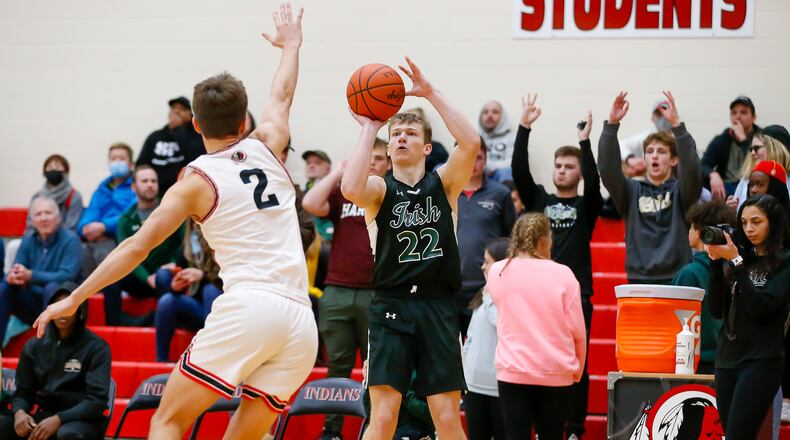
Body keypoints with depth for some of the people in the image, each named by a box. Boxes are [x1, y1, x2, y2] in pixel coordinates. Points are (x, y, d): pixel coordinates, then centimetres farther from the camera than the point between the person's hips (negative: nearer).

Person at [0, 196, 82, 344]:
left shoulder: (70, 240, -10)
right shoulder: (28, 242, 6)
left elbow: (67, 276, -23)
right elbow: (13, 274, 0)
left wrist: (30, 275, -31)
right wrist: (13, 277, -27)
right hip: (32, 306, 5)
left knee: (53, 287, -34)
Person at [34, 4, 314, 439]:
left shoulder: (197, 180, 5)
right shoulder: (266, 149, 17)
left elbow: (137, 245, 4)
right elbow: (281, 96, 38)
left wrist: (75, 298, 10)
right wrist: (290, 45, 57)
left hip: (247, 307, -5)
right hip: (301, 322, 5)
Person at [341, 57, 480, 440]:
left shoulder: (443, 183, 8)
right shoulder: (380, 188, 4)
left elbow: (471, 142, -11)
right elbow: (350, 189, -22)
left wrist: (430, 94, -13)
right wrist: (368, 129, -12)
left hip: (438, 310, 1)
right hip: (391, 308, -1)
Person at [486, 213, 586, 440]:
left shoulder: (497, 272, 1)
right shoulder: (562, 274, -6)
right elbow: (577, 330, -4)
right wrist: (577, 370, 10)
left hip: (513, 372, 1)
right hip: (556, 374, -1)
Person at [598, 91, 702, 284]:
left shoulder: (680, 191, 5)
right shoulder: (632, 191, 10)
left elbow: (691, 168, -14)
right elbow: (607, 168, -6)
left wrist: (676, 124, -25)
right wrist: (612, 124, -17)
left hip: (676, 279, -1)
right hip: (639, 278, 2)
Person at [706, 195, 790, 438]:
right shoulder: (743, 258, 13)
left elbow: (760, 307, -14)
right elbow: (717, 309, 7)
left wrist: (736, 262, -15)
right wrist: (716, 263, -4)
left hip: (762, 361, -6)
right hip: (727, 359, 6)